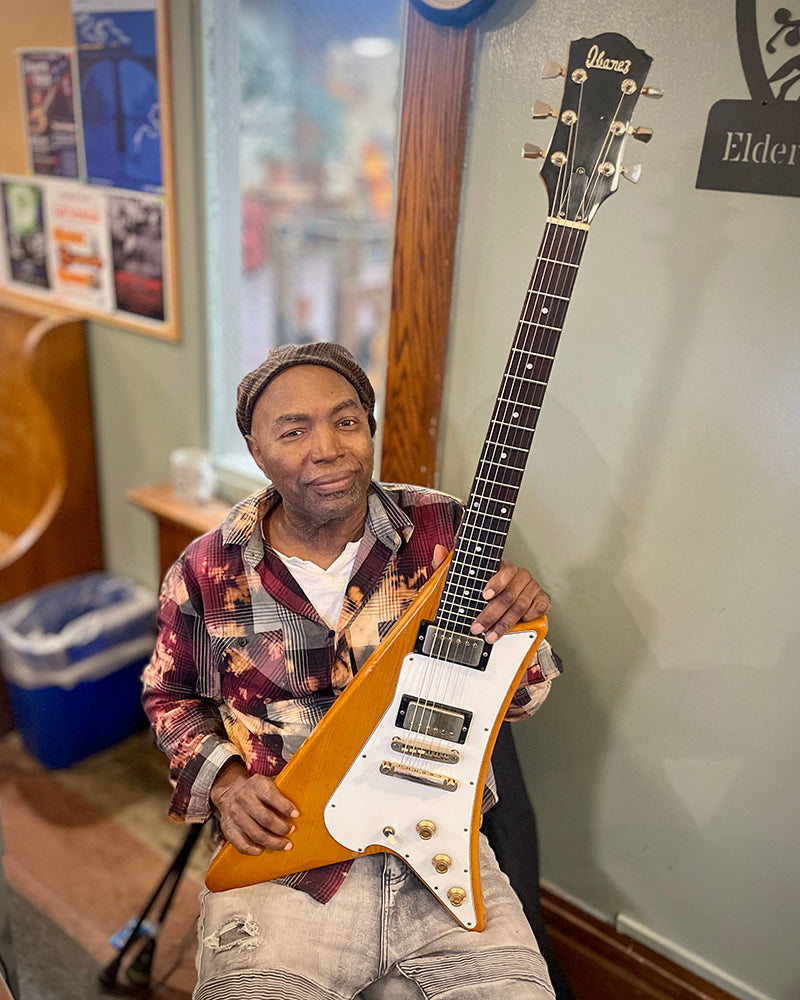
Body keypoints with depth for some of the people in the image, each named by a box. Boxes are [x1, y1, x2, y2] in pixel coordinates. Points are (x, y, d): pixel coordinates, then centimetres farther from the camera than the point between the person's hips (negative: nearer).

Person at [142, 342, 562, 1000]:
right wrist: (224, 780, -4)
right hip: (280, 864, 0)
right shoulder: (206, 573, -4)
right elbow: (171, 699, 13)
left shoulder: (444, 532, -5)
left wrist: (516, 629, -18)